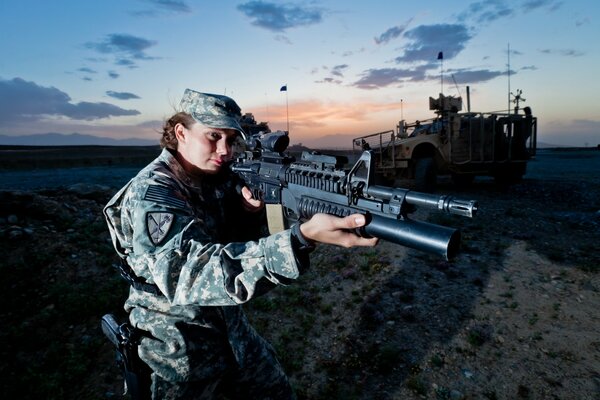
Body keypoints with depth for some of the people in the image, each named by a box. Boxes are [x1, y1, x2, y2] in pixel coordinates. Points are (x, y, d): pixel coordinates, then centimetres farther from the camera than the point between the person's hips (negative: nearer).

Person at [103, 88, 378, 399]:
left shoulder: (219, 179, -3)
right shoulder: (151, 193, -26)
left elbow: (238, 244, 2)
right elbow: (186, 272, -42)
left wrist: (252, 214, -21)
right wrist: (303, 238, -52)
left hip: (230, 324, 7)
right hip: (179, 343, -6)